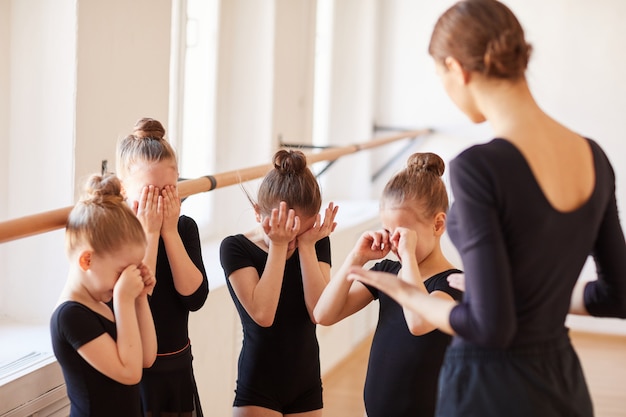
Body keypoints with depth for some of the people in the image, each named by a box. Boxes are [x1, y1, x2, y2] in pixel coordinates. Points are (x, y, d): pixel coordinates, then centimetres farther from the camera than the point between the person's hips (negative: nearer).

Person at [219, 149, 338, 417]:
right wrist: (278, 246, -21)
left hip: (306, 385, 4)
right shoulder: (235, 247, -10)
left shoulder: (318, 243, 0)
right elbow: (262, 314, -23)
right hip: (258, 386, -3)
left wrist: (306, 245, -17)